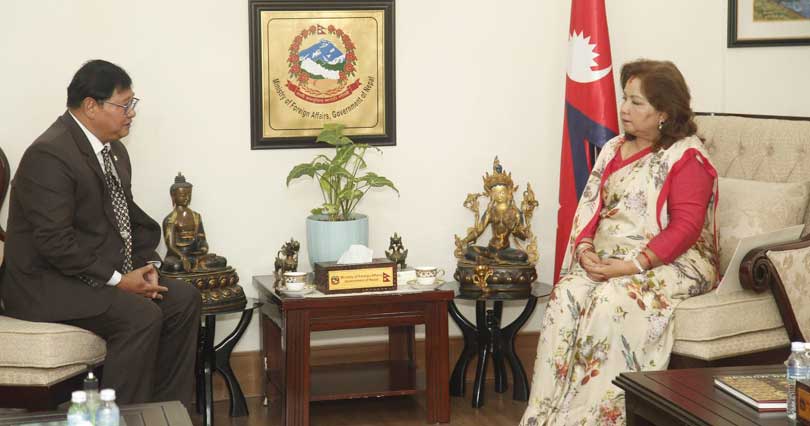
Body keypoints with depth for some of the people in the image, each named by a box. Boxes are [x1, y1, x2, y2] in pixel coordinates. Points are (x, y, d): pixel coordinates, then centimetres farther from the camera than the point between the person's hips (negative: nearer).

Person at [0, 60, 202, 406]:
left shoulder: (114, 149, 10)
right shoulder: (49, 155, -20)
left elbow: (127, 216, 17)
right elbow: (56, 242, -26)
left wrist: (145, 264, -2)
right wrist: (117, 280, -22)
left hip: (107, 272, 9)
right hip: (48, 283, -9)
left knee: (184, 298, -3)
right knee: (141, 315, -27)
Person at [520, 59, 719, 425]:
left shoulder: (687, 156, -5)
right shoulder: (613, 150, 17)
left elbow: (685, 227, -14)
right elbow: (589, 207, 14)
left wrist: (633, 265, -22)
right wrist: (585, 249, -7)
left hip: (670, 262, -5)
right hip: (606, 259, 6)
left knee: (611, 301, -34)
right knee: (566, 293, -24)